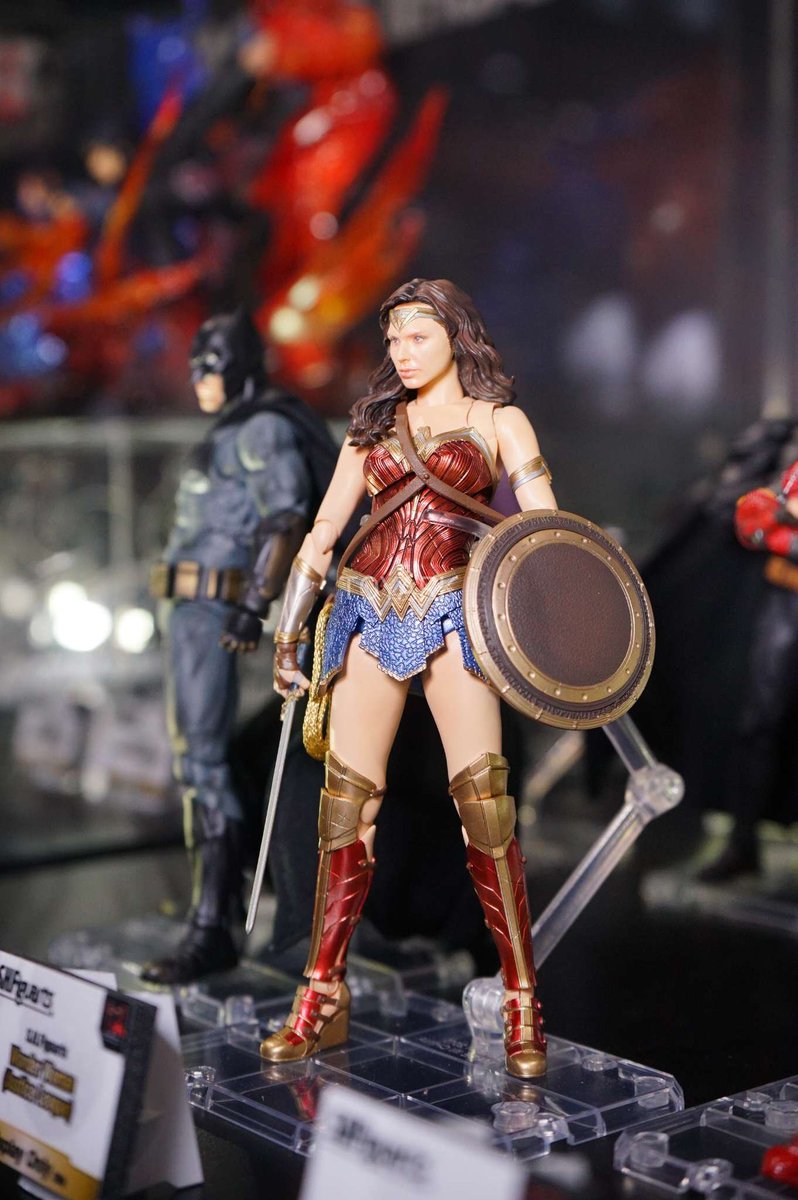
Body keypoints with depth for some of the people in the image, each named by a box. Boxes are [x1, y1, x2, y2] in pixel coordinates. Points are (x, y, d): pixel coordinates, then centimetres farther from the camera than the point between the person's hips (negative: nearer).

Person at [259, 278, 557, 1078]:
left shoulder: (496, 421, 9)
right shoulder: (373, 426, 19)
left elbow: (546, 524, -3)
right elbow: (322, 533, 19)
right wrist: (287, 634, 11)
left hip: (451, 614, -3)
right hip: (371, 612, 4)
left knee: (482, 799, -12)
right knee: (345, 798, -1)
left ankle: (522, 1008, -4)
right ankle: (323, 999, 7)